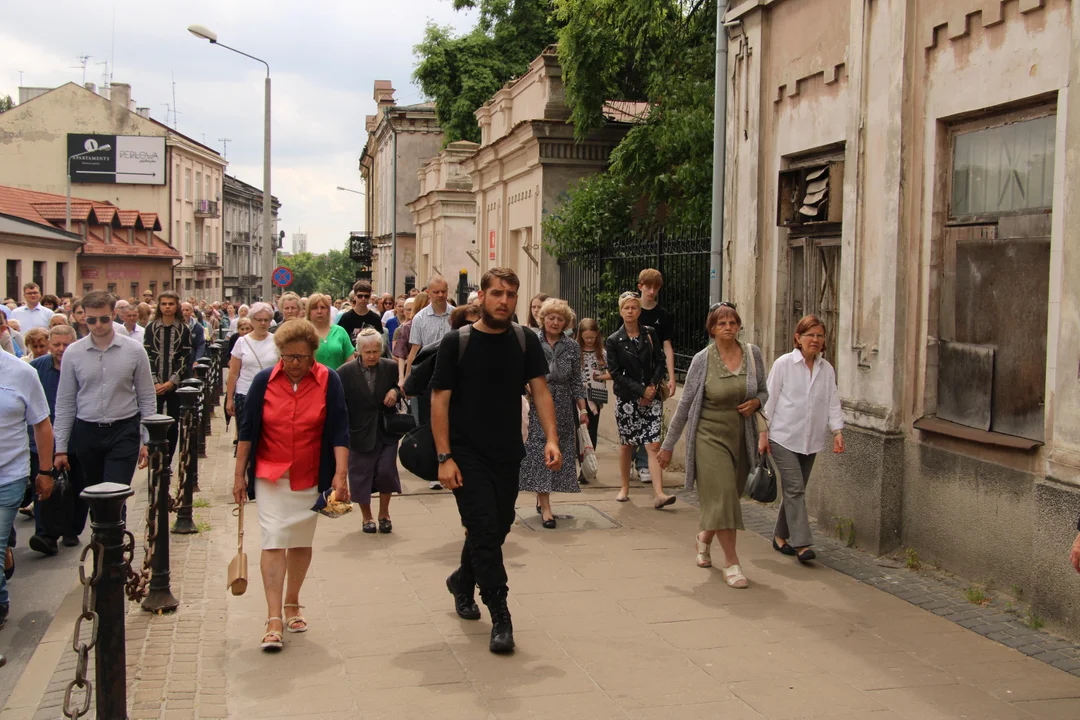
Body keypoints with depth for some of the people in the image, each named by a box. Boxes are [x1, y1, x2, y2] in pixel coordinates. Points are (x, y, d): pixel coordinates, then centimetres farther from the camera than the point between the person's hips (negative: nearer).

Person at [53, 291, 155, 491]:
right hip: (86, 432, 2)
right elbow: (65, 403, 5)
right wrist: (60, 448, 4)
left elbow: (147, 399, 2)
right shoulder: (73, 353, 0)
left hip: (123, 432, -2)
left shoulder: (134, 351, -3)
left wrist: (147, 441, -1)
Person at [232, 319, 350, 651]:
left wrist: (340, 474, -15)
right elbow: (247, 430, 2)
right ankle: (274, 620, -10)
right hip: (270, 474, -1)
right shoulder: (264, 381, -5)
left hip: (311, 477, 1)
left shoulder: (328, 382, -6)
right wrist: (239, 475, 2)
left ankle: (292, 605, 30)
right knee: (274, 541, -10)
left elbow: (339, 431, -6)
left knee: (302, 543, 12)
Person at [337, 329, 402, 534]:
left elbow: (399, 389, 15)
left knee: (386, 471, -2)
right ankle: (367, 517, 27)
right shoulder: (345, 373, -11)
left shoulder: (390, 367, -3)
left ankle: (384, 513, 21)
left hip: (386, 430, 1)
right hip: (360, 432, -1)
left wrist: (395, 392, -9)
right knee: (361, 475, 7)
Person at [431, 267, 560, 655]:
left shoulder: (526, 342, 3)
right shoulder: (456, 342, -7)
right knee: (485, 529, -9)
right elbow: (439, 400, -7)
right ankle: (500, 616, -1)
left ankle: (462, 581, 42)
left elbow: (540, 390, -2)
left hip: (508, 455, 4)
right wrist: (444, 457, -14)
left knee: (497, 528, 15)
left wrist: (551, 439, -17)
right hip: (467, 455, -4)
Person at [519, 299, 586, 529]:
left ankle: (542, 498, 22)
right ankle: (546, 507, -8)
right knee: (540, 450, -7)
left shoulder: (572, 347, 6)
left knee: (559, 451, 6)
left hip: (563, 407, 3)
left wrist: (583, 410, 4)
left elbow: (576, 381, 7)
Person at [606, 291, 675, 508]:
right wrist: (641, 390, -12)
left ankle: (658, 494, -15)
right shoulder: (613, 341, 1)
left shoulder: (650, 334, 6)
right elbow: (615, 373, -5)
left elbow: (660, 362, 6)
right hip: (627, 399, 0)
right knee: (626, 444, 8)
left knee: (653, 445, -9)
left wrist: (653, 387, -9)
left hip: (651, 398, 1)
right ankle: (625, 488, 24)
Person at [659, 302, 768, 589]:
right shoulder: (702, 360, -7)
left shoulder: (752, 354, 1)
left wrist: (755, 402, -10)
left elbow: (764, 392, 15)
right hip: (709, 436, -3)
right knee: (722, 495, -11)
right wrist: (668, 445, 1)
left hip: (740, 437, 4)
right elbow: (684, 405, -2)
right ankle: (731, 562, -2)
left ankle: (704, 537, 41)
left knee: (726, 498, 12)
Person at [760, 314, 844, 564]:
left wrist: (837, 430, -7)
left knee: (795, 490, 11)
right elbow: (770, 399, -2)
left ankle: (780, 536, 26)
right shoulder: (784, 363, -3)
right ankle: (801, 543, -12)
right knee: (795, 488, -12)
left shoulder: (827, 369, 9)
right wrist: (763, 433, -4)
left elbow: (832, 402, 7)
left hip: (810, 440, 5)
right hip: (784, 437, -5)